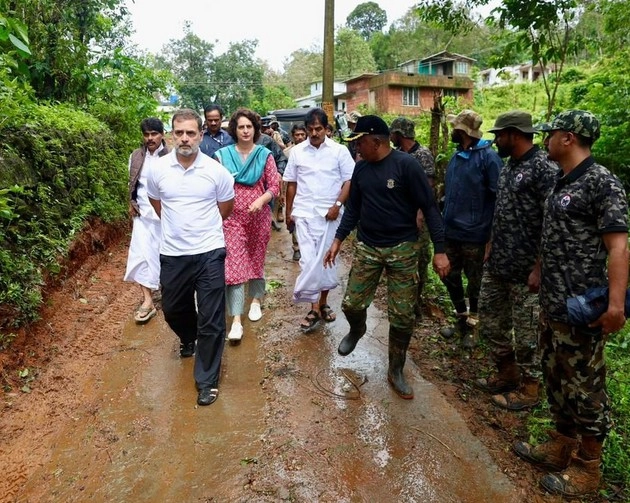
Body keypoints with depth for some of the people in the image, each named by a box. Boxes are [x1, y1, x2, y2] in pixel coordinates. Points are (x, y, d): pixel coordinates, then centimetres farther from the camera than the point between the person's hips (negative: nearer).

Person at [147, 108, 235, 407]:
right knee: (173, 310, 20)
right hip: (172, 254, 3)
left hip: (209, 253, -3)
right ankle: (188, 338, 54)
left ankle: (207, 381, 14)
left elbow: (226, 206, 9)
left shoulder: (216, 170, -8)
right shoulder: (158, 169, -2)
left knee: (211, 321, 0)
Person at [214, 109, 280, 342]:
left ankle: (256, 300, 38)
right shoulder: (223, 155, 1)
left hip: (259, 216, 1)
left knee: (256, 260, 15)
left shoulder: (265, 155, 0)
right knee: (234, 265, -6)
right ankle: (236, 320, -5)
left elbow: (274, 186, -4)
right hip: (232, 217, -1)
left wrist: (261, 200, -22)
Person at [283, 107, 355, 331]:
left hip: (330, 213, -1)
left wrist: (337, 205, -13)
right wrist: (288, 212, 9)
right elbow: (291, 184, 10)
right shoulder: (297, 151, 5)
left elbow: (349, 181, -3)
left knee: (326, 259, 8)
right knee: (308, 260, -5)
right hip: (304, 213, 1)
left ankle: (322, 302, 23)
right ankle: (315, 307, 3)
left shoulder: (339, 151, -1)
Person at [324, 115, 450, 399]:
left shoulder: (406, 165, -12)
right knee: (352, 304, 3)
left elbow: (429, 207, -12)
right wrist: (338, 240, 9)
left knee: (402, 316, 3)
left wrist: (440, 250, -15)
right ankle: (356, 330, 40)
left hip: (402, 249, -4)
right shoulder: (361, 168, 5)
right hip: (367, 248, 4)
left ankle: (396, 371, 23)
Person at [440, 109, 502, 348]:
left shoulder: (488, 157, -14)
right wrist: (444, 222, 14)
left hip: (474, 234, -7)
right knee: (450, 277, 17)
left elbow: (498, 197, -15)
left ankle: (472, 327, 27)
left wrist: (492, 233, -17)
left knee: (475, 284, 9)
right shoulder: (456, 156, 10)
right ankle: (461, 319, 36)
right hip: (451, 232, 8)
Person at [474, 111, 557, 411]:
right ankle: (507, 375, 36)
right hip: (496, 266, 9)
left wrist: (539, 269, -20)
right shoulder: (508, 166, 11)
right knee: (490, 324, 17)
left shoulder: (544, 168, -15)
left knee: (526, 333, 6)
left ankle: (528, 389, 24)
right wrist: (490, 250, 15)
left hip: (525, 271, -9)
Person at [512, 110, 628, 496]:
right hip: (552, 305, 9)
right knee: (556, 380, 20)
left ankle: (587, 469, 23)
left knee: (585, 389, 5)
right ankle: (562, 447, 37)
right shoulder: (562, 182, 12)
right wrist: (541, 275, 25)